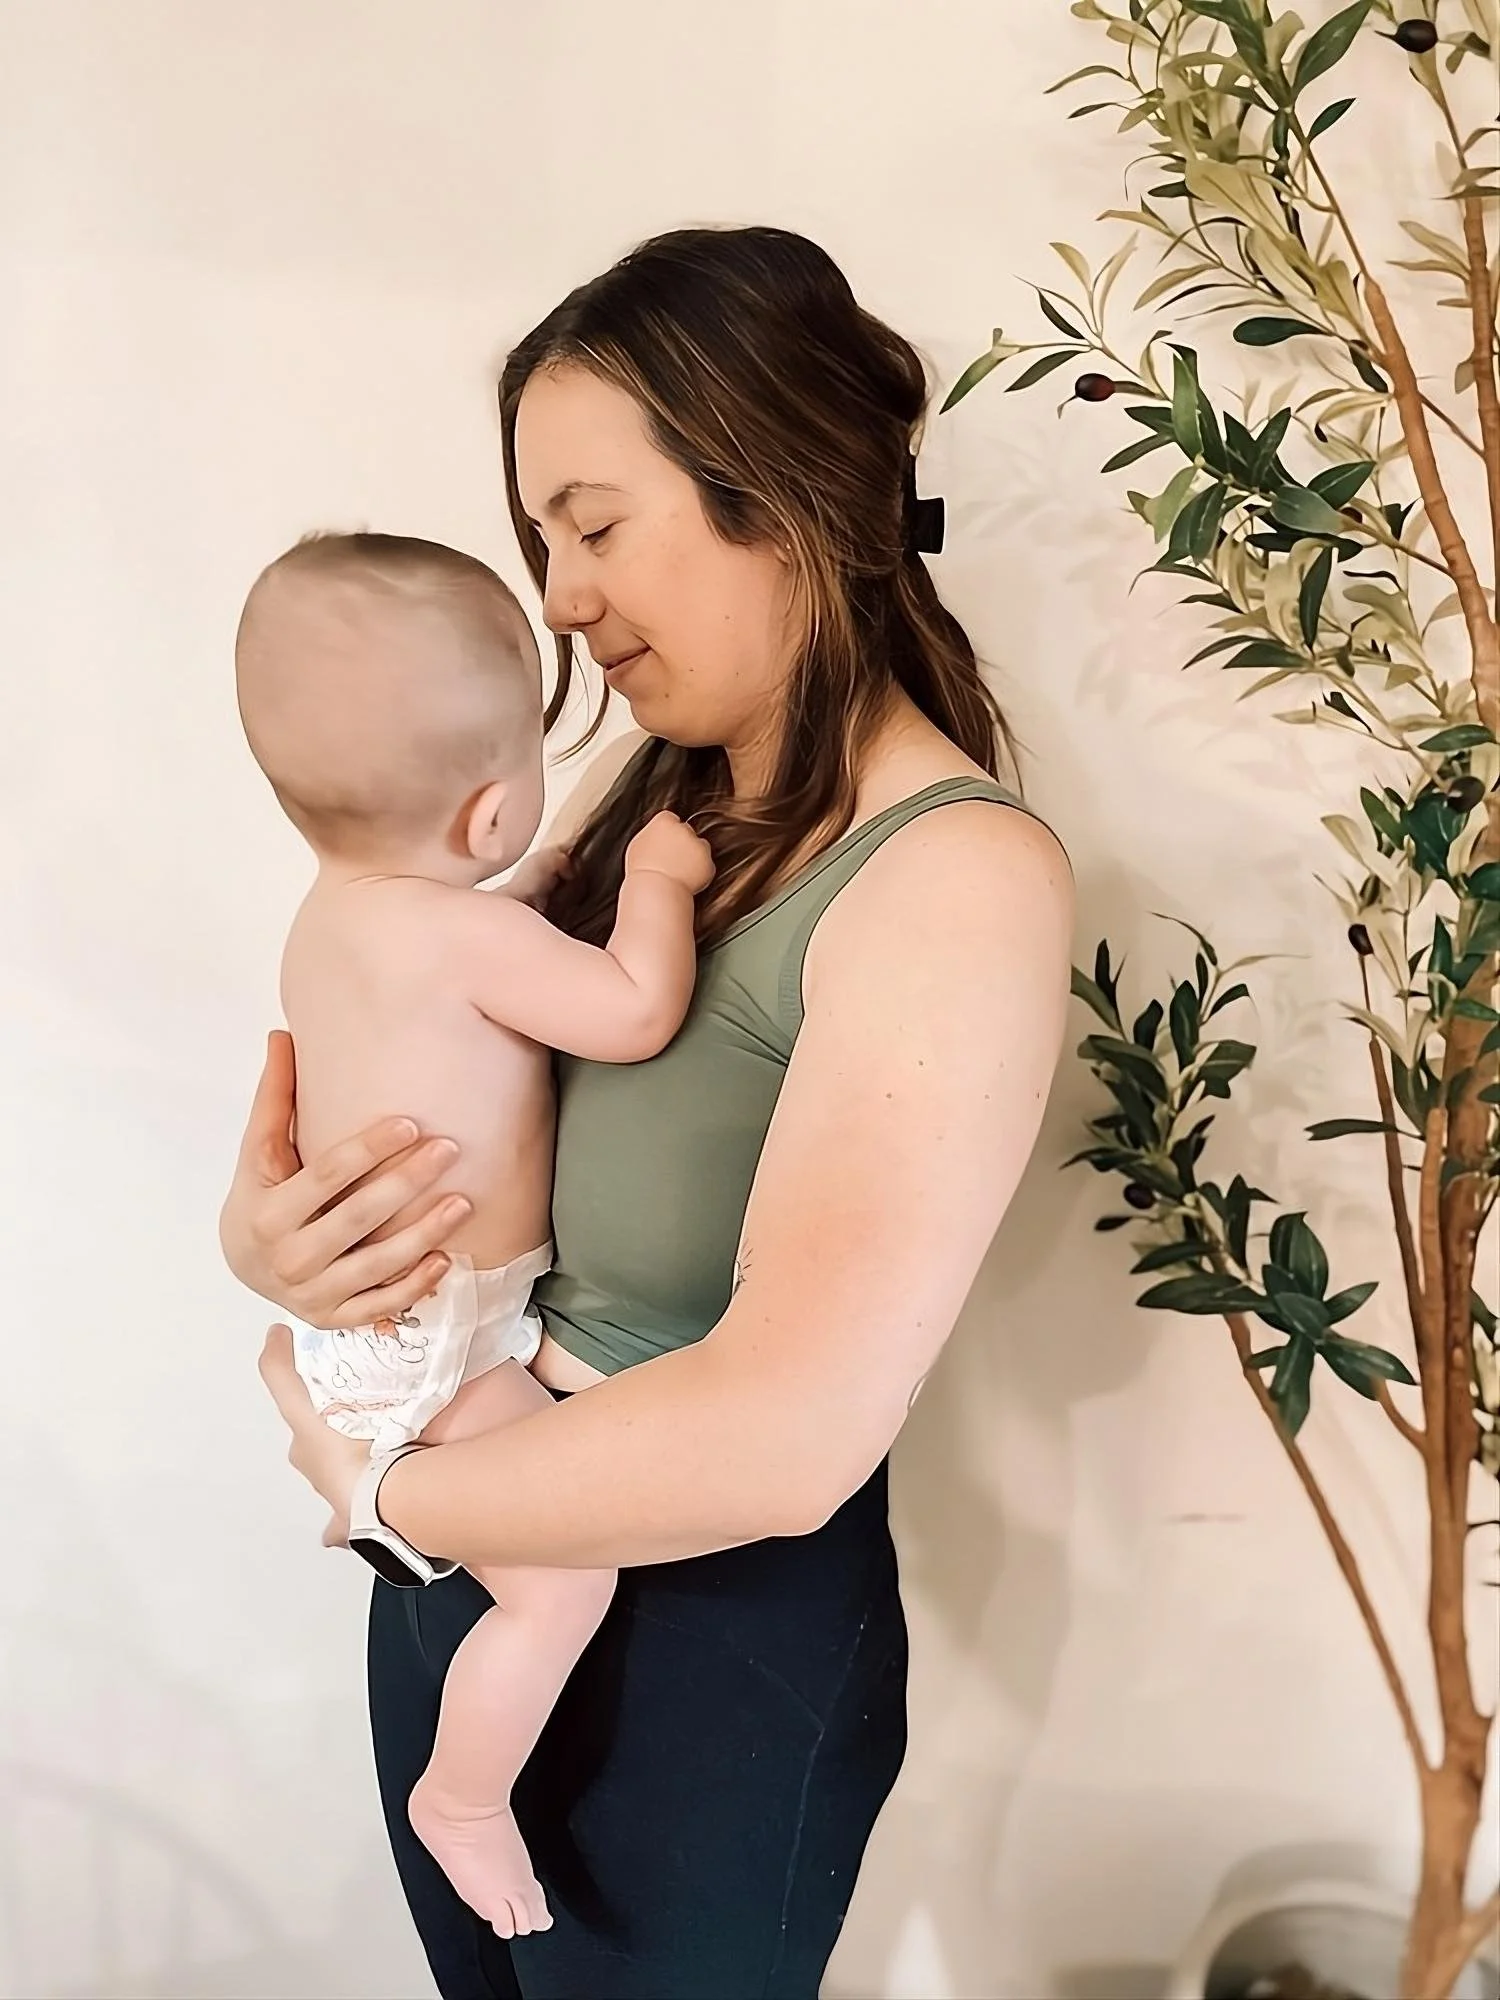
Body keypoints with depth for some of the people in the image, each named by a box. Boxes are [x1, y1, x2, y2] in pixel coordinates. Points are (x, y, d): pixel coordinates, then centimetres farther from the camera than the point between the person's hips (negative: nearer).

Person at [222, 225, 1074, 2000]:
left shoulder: (959, 878, -24)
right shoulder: (645, 784, 0)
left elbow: (785, 1435, -31)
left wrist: (374, 1482, -18)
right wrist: (262, 1222, -14)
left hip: (709, 1631, -6)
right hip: (458, 1545, 7)